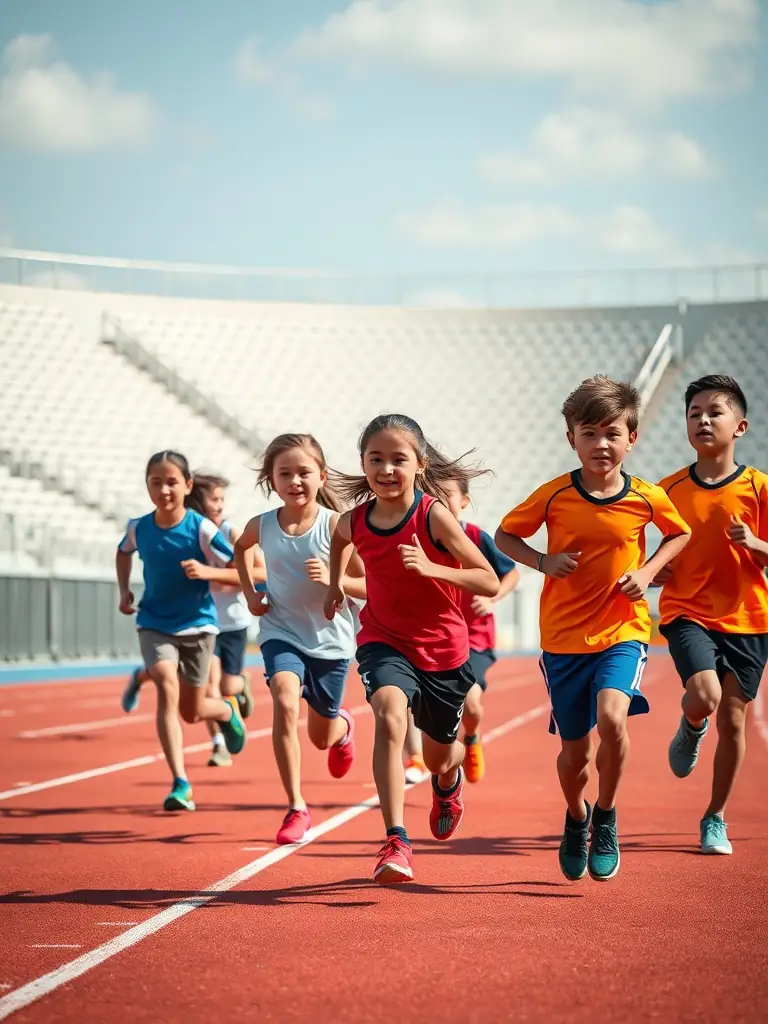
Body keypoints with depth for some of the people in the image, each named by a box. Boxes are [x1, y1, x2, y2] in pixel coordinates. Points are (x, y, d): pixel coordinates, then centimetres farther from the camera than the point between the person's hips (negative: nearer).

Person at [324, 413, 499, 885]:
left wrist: (431, 568, -32)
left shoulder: (434, 516, -20)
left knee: (439, 755, 17)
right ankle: (396, 841, -33)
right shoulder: (355, 521, -7)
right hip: (383, 640, 1)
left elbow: (491, 582, -21)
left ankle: (449, 781, 58)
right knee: (390, 715, -30)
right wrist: (336, 583, 14)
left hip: (443, 648, -1)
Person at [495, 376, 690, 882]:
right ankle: (576, 820, 40)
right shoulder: (554, 495, -8)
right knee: (575, 751, 7)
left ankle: (606, 816, -1)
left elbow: (680, 534, 14)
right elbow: (505, 535, 4)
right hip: (564, 637, 1)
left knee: (612, 717, -27)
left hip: (623, 631, -1)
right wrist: (544, 561, -14)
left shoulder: (647, 497, -5)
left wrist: (649, 571, -3)